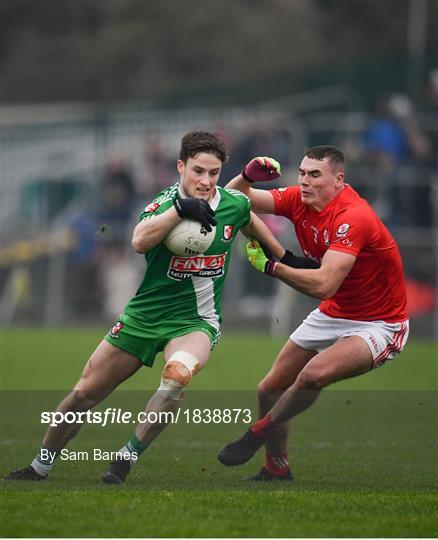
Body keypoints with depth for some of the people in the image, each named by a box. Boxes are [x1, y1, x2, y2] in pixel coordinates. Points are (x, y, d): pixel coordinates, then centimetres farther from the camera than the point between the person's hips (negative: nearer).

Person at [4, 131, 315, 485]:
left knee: (178, 374, -34)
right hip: (144, 318, 0)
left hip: (196, 321, 0)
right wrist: (180, 209, -46)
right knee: (85, 393, 4)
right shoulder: (165, 203, -15)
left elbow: (251, 224, 22)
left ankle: (127, 459, -22)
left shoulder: (235, 204, -4)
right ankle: (40, 467, 25)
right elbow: (140, 241, -37)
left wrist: (284, 256, 29)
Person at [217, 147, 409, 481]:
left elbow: (324, 284, -37)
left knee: (314, 375, -31)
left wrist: (270, 265, -26)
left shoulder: (353, 217, -29)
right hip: (333, 315, 8)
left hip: (379, 324, -8)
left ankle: (257, 433, -8)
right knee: (269, 390, 6)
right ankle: (277, 471, 27)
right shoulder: (298, 200, -6)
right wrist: (247, 175, -22)